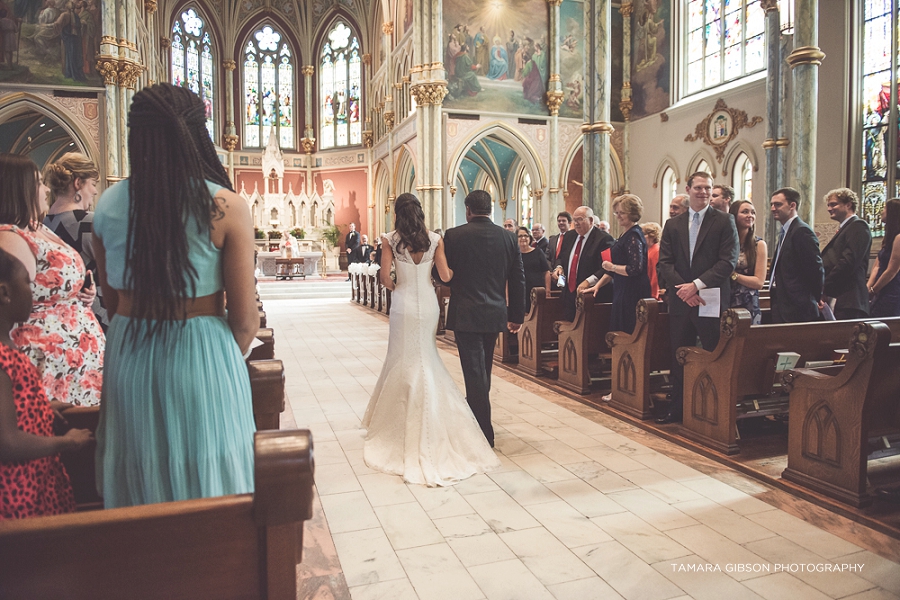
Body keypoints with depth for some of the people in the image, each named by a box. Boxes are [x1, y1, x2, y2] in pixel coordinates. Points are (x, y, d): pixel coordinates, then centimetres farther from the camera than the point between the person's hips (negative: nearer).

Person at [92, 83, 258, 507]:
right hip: (203, 360, -4)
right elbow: (245, 320, -12)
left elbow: (112, 302, 10)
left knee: (140, 485, 22)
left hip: (128, 361, 4)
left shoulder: (107, 205, -1)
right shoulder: (227, 206, -14)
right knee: (206, 479, 14)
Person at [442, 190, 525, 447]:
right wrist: (517, 315, 12)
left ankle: (484, 433, 4)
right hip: (495, 314, 5)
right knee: (483, 369, 20)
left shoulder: (454, 235, -8)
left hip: (465, 314, -4)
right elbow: (518, 279, 5)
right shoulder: (508, 237, 2)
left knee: (475, 372, 0)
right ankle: (477, 413, 38)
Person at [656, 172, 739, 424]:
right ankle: (677, 408, 20)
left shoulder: (724, 222, 2)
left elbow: (728, 262, -7)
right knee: (679, 356, 9)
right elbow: (664, 263, 5)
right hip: (680, 301, 3)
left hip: (711, 301, -3)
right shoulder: (673, 224, 12)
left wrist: (696, 285, -15)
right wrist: (683, 289, -9)